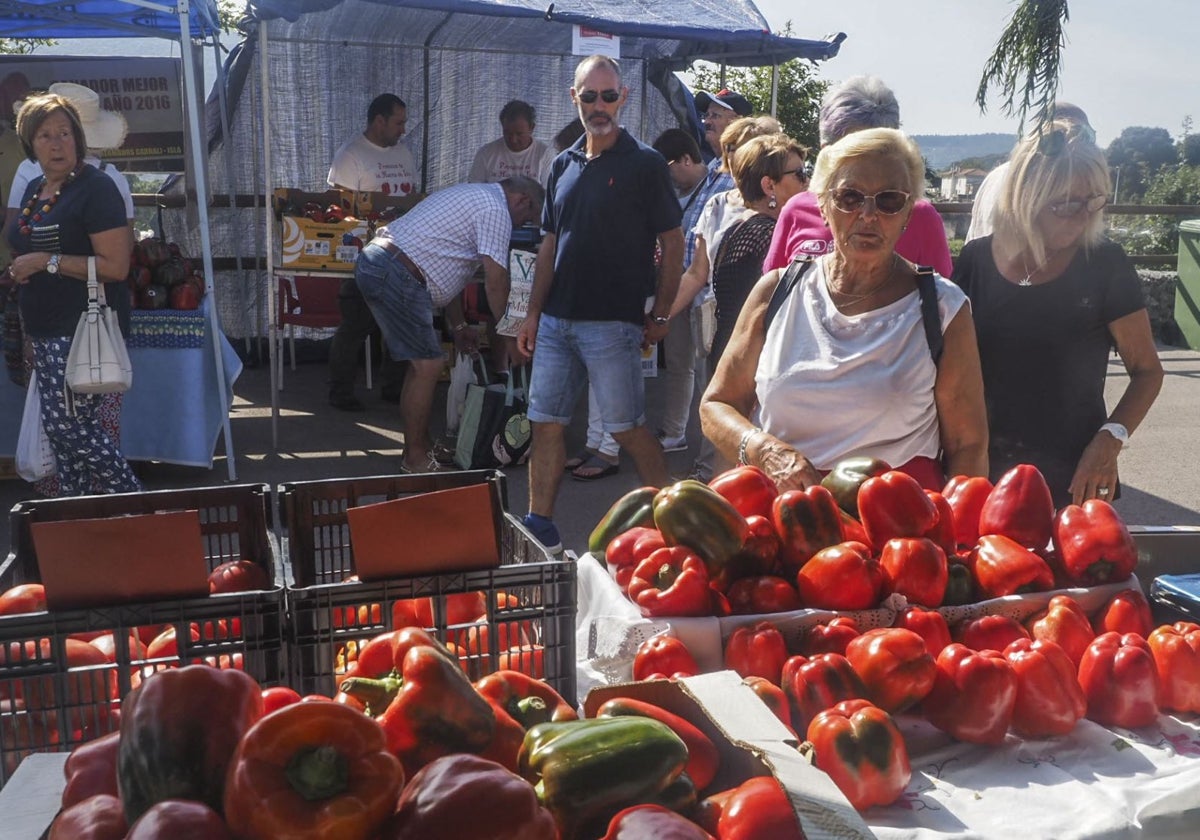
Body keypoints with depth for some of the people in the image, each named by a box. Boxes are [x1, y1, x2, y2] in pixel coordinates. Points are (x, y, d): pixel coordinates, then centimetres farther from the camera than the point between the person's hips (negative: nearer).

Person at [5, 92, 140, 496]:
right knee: (63, 431, 11)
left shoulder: (95, 188, -10)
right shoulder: (34, 190, 16)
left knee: (68, 427, -11)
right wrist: (19, 269, 9)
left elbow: (116, 265, -19)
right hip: (46, 332, 9)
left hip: (84, 330, -9)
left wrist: (47, 262, -18)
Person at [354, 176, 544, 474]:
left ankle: (419, 446, 23)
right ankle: (415, 459, 1)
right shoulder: (495, 209, -6)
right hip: (396, 274, -11)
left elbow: (443, 265, 26)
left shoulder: (472, 196, 26)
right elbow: (496, 279, -10)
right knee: (428, 365, -7)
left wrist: (457, 326, 25)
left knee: (424, 364, 16)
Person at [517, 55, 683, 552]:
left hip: (612, 323, -6)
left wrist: (660, 315, -6)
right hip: (556, 320, 6)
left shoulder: (644, 164, -4)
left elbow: (673, 243, -3)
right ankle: (539, 527, 16)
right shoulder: (564, 165, 13)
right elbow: (550, 245, 15)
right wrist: (534, 313, 10)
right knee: (545, 423, 7)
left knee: (627, 428, -1)